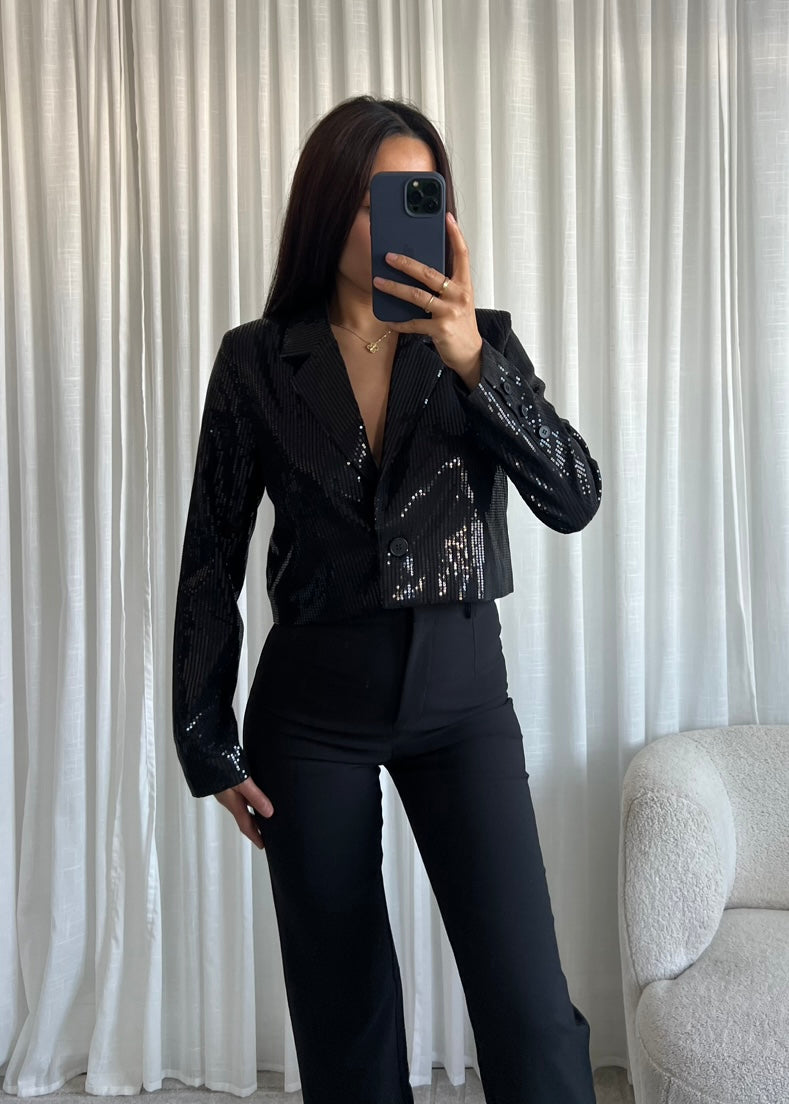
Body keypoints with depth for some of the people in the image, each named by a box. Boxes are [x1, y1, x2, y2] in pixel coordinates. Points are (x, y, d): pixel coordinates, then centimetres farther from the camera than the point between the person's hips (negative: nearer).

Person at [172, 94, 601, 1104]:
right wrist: (209, 746, 1)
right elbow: (212, 558, 2)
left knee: (531, 1010, -6)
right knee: (341, 1012, 11)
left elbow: (573, 500, -11)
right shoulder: (258, 359, -1)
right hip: (314, 703, 0)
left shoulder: (481, 340, 1)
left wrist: (472, 363, -25)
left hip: (460, 690, 0)